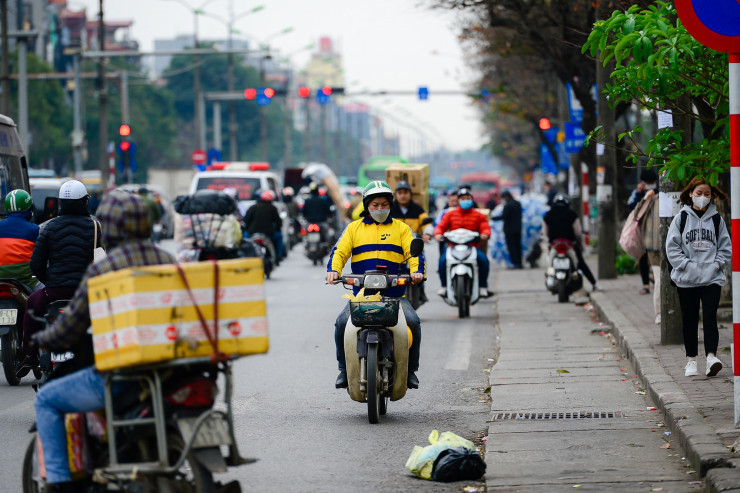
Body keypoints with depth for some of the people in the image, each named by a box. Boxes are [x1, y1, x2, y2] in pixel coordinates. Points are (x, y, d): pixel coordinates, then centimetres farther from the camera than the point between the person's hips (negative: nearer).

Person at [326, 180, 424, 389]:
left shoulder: (401, 228, 15)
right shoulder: (354, 228, 16)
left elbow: (413, 252, 4)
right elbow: (340, 251, 6)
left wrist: (417, 271, -18)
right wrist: (333, 270, -15)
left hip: (395, 294, 0)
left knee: (413, 322, -24)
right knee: (342, 323, -23)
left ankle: (410, 370, -5)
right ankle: (344, 369, -3)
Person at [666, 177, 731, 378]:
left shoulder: (717, 219, 6)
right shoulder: (681, 218, 3)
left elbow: (725, 248, 9)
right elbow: (672, 248, 1)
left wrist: (715, 266, -6)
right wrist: (688, 266, -9)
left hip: (712, 279, 0)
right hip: (686, 279, 0)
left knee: (709, 318, -11)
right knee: (689, 321, 6)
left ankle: (711, 356, -18)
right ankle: (691, 360, 15)